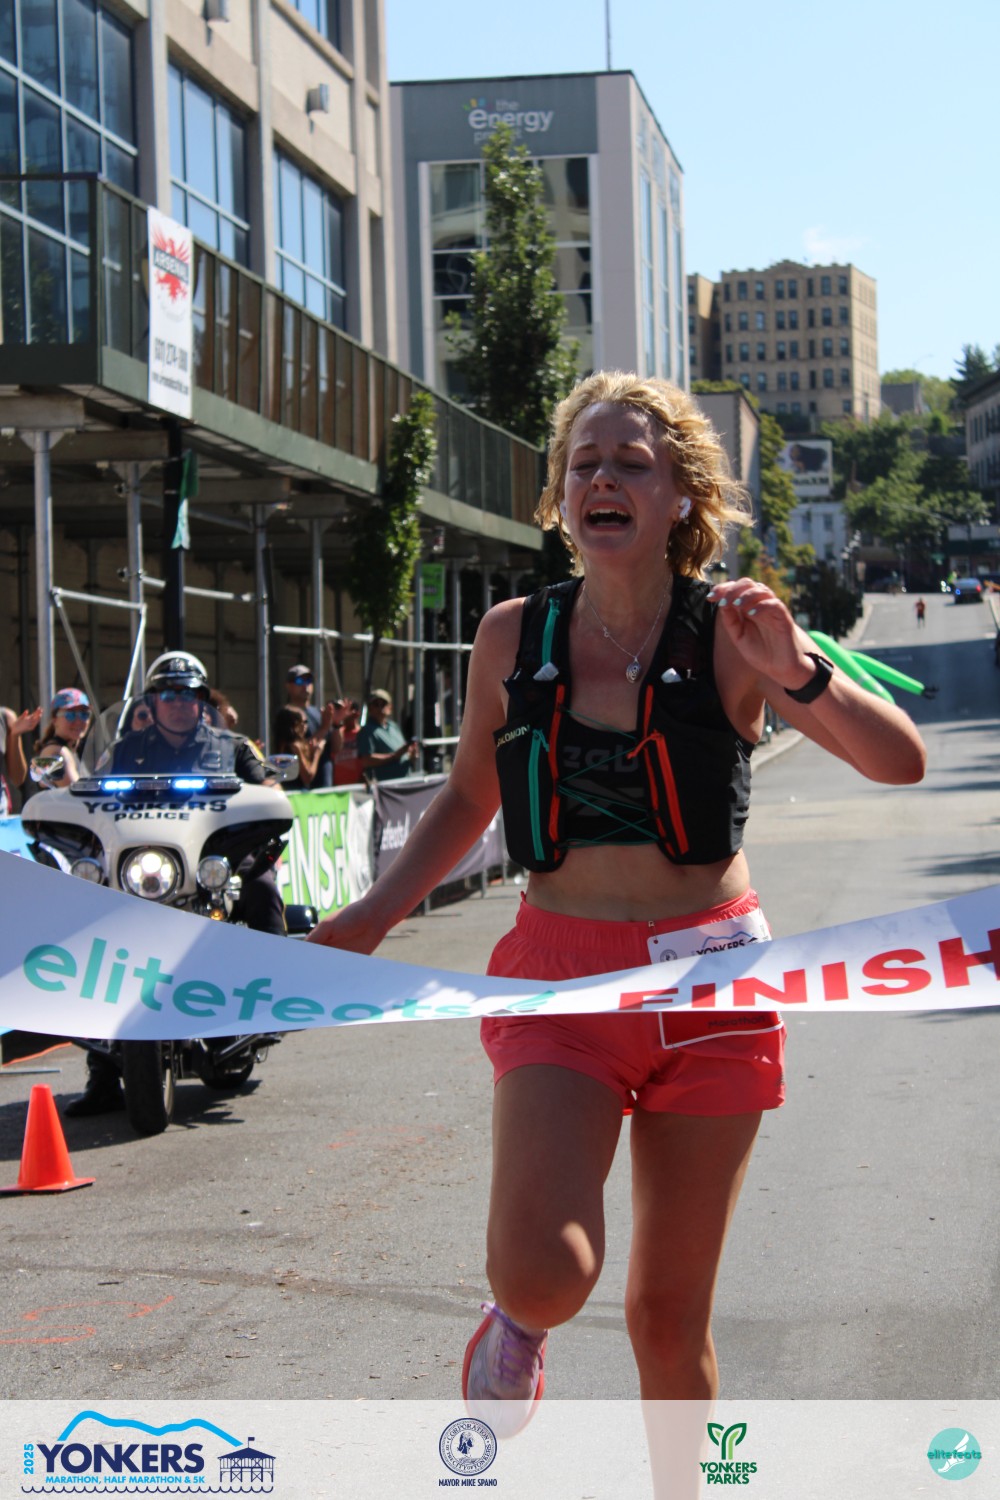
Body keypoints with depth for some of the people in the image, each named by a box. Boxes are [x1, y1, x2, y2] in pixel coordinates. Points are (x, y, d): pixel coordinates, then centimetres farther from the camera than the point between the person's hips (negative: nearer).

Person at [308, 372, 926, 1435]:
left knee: (670, 1313, 7)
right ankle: (519, 1322, 16)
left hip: (709, 981, 0)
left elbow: (900, 760, -10)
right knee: (544, 1272, -21)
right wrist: (374, 915, 5)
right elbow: (467, 798, 15)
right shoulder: (513, 636, 0)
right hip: (560, 973, 0)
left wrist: (800, 676, -27)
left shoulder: (730, 632, -5)